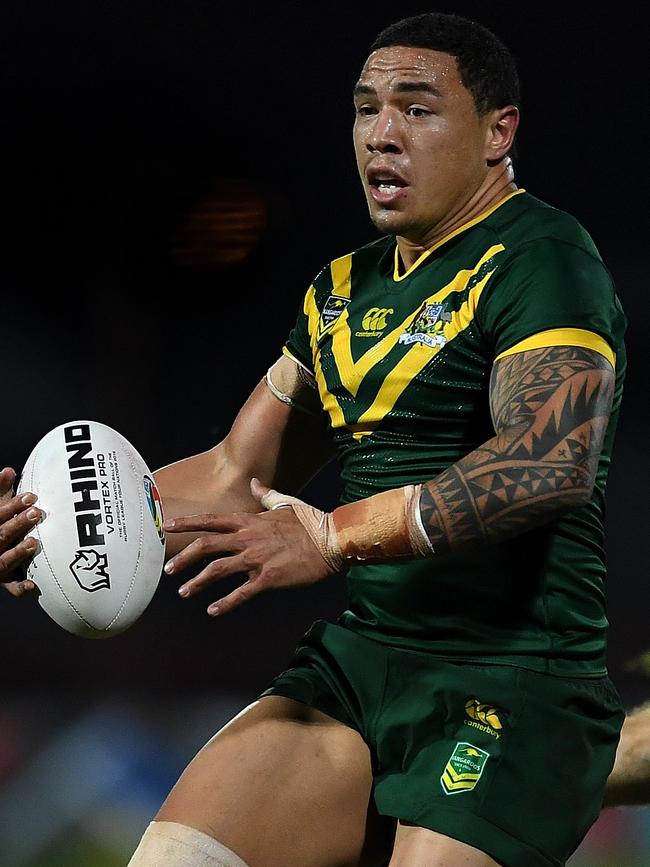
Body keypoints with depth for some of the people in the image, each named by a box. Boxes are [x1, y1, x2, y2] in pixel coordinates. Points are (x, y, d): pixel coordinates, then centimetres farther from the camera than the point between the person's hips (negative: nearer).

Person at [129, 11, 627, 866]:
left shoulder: (542, 260, -9)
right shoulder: (344, 288, 18)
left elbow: (552, 463, -25)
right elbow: (239, 472, 23)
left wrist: (336, 537, -29)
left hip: (512, 693, -7)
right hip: (353, 664, 7)